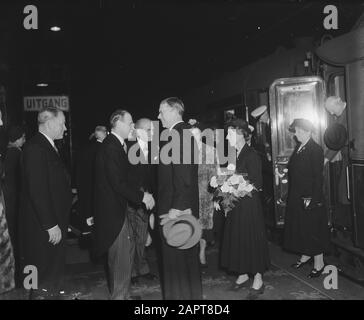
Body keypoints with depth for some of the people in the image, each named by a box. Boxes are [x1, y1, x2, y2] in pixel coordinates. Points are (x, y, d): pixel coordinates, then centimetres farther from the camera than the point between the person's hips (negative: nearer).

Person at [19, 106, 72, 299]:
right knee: (45, 283, 1)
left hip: (55, 223, 10)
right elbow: (37, 190, -23)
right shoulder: (35, 148, -18)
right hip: (44, 229, -10)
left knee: (54, 275, 19)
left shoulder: (48, 146, 12)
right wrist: (50, 225, -21)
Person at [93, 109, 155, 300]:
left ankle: (122, 293, 32)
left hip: (118, 207, 10)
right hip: (112, 210, -10)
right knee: (121, 255, 0)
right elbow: (118, 182, -24)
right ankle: (119, 295, 15)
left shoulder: (118, 145, 12)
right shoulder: (111, 146, -19)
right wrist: (141, 196, -16)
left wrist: (142, 195, 6)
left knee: (127, 251, 18)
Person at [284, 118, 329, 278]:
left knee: (312, 230, 2)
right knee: (299, 227, 16)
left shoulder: (316, 150, -14)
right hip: (296, 197, 8)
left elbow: (318, 177, -17)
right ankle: (305, 255, 32)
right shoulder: (298, 148, 10)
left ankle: (319, 263, 16)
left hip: (310, 199, -8)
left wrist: (312, 199, -19)